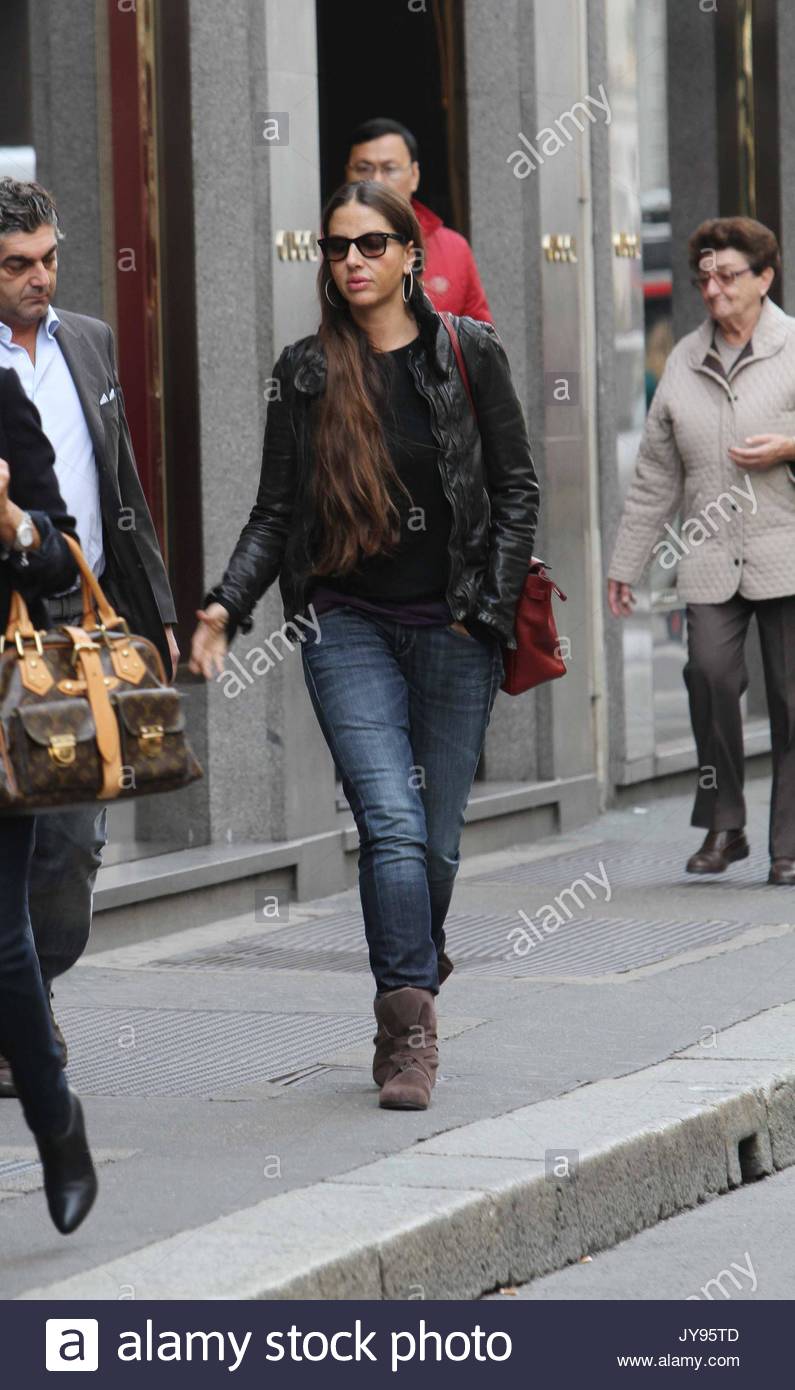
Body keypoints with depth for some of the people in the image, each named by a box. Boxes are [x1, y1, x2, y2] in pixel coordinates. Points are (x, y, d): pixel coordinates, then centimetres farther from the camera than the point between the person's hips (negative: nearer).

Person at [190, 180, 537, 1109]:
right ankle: (412, 1030, -14)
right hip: (348, 626, 0)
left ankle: (407, 998, 25)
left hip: (451, 627, 0)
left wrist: (486, 610, -4)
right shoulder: (305, 372, 5)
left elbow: (517, 488, 4)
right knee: (392, 822, -15)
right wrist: (224, 606, -8)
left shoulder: (467, 353, 1)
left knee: (436, 838, 4)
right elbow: (275, 512, 6)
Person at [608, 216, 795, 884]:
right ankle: (723, 824, 1)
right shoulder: (685, 360, 13)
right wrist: (626, 562, 17)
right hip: (710, 560, 3)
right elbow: (656, 474, 17)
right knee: (710, 673, -15)